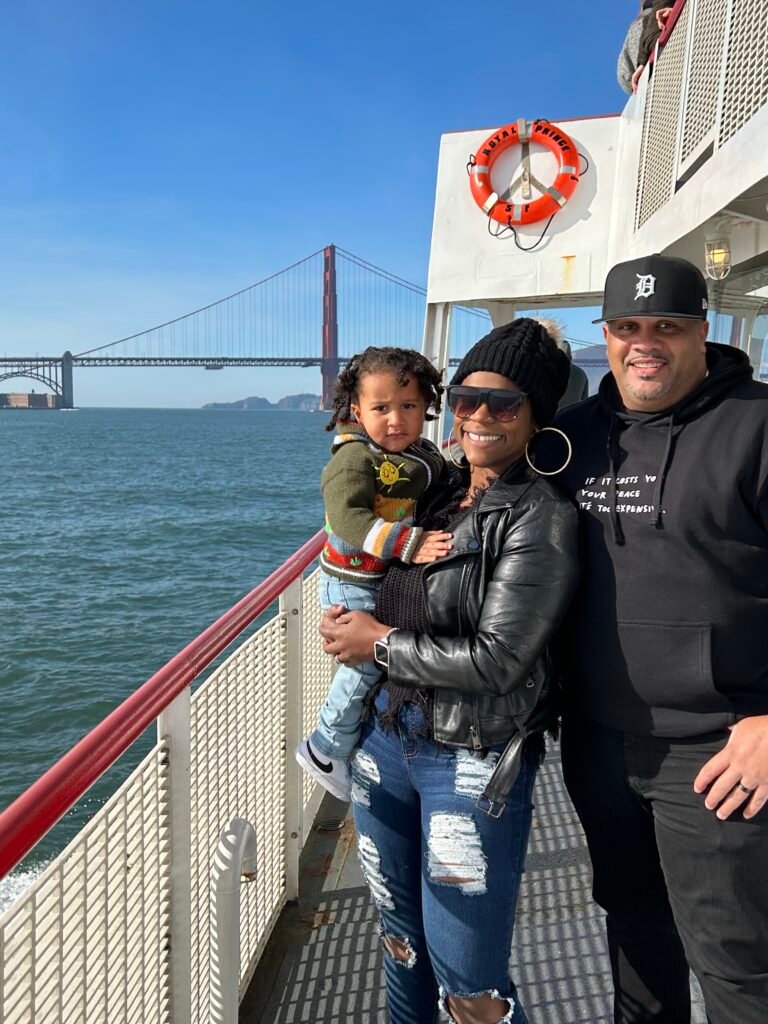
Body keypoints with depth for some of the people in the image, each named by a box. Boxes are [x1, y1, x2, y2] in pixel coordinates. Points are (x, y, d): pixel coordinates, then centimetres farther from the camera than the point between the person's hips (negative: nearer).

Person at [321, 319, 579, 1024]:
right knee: (401, 937, 24)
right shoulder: (438, 493, 5)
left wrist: (380, 641, -11)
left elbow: (496, 661, -21)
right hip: (387, 738, 7)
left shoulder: (541, 518, -16)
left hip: (474, 765, -6)